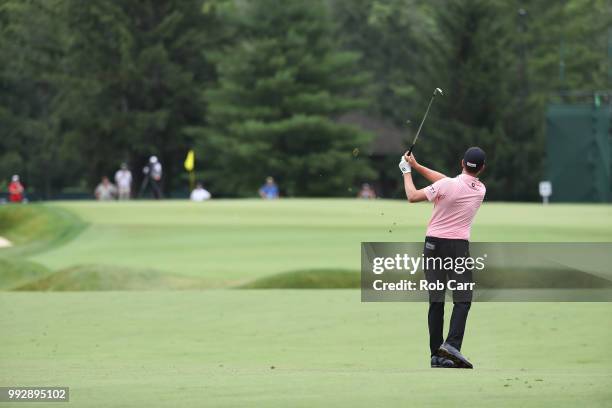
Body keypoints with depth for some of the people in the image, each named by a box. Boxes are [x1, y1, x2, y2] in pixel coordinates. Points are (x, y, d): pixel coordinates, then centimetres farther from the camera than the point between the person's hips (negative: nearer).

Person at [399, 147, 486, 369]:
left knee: (436, 300, 4)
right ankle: (452, 344, -24)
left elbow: (413, 196, -3)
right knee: (463, 298, -2)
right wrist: (417, 166, 13)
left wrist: (407, 171, 13)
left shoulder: (446, 185, -11)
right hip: (459, 246, 0)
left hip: (434, 243, 0)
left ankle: (436, 353, 3)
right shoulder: (481, 190, 4)